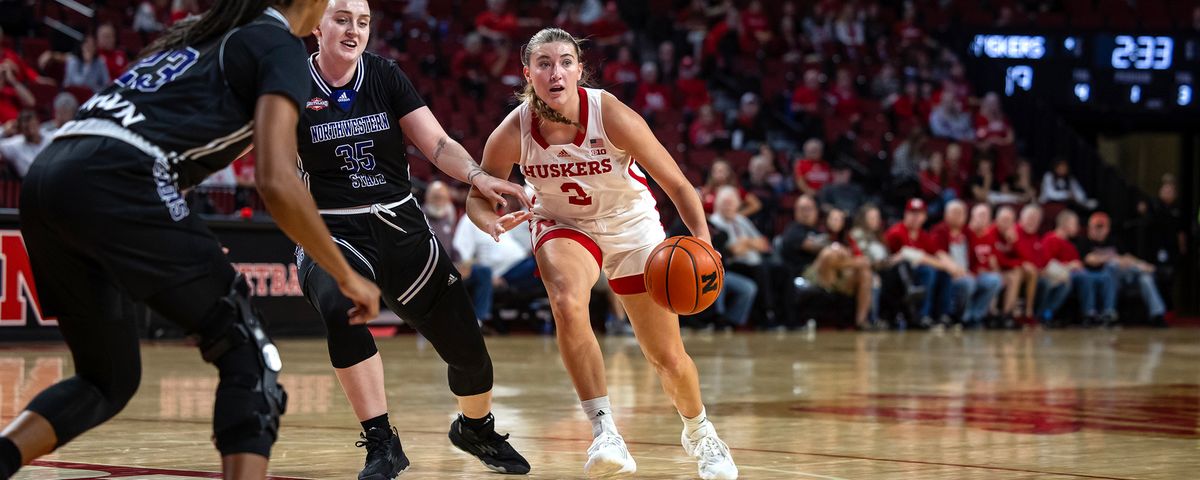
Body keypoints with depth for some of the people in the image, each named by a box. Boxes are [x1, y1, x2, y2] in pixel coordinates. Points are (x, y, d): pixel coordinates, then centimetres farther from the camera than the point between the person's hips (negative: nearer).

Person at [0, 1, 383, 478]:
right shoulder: (279, 45, 6)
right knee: (249, 357, 3)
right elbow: (277, 182, -5)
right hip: (114, 183, -8)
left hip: (45, 174, 8)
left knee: (109, 379, 21)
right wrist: (346, 276, 3)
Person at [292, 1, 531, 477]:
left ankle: (476, 429, 37)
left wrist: (478, 177, -23)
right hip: (332, 234, -3)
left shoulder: (384, 76, 0)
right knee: (340, 309, -37)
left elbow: (436, 143, -4)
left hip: (400, 226, 3)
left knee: (467, 347, 3)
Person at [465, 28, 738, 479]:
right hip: (564, 225, 1)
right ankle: (604, 432, -27)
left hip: (632, 226, 0)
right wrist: (492, 223, -31)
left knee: (668, 358, 5)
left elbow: (677, 184, -22)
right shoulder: (512, 133, -23)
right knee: (567, 304, -34)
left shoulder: (612, 117, -29)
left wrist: (702, 243, -37)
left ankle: (699, 433, 37)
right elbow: (478, 196, -8)